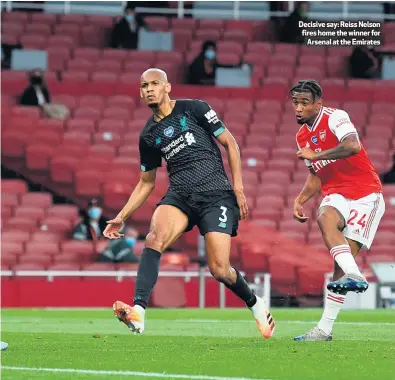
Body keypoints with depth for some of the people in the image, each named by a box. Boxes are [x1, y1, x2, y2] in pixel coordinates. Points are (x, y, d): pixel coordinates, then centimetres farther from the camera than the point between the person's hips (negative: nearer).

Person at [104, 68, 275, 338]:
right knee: (155, 237, -28)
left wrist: (238, 188, -4)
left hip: (216, 194, -4)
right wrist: (122, 217, 15)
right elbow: (146, 183, 23)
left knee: (220, 270, -11)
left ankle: (256, 305, 20)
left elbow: (230, 143, 4)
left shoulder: (194, 109, 1)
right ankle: (138, 312, -39)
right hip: (179, 196, 4)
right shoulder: (149, 135, 13)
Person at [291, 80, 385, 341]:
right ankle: (353, 275, -36)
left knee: (346, 255, -14)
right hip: (337, 195, 6)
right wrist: (300, 200, 9)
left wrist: (315, 155, -24)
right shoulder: (302, 136, 13)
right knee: (325, 217, -28)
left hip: (366, 194, -6)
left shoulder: (336, 117, -11)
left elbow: (353, 146, -31)